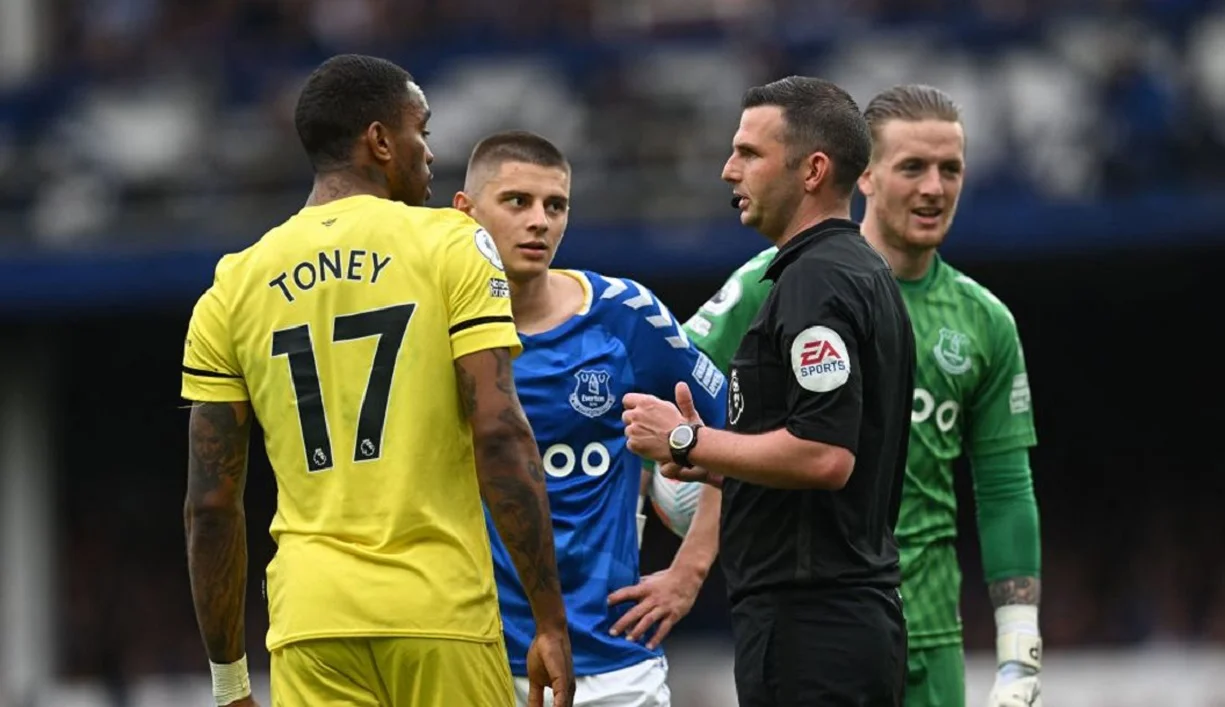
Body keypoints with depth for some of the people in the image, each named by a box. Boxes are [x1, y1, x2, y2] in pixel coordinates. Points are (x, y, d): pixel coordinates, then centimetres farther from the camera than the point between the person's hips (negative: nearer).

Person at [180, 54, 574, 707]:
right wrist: (551, 621, -8)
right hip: (441, 609, -3)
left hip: (311, 623, 3)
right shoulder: (450, 246, 0)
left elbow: (211, 504, 8)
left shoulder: (235, 286, 9)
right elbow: (500, 433, -10)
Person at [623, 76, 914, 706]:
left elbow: (825, 456, -24)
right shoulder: (869, 275, 19)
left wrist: (687, 442, -14)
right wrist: (714, 464, 16)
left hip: (806, 624, -11)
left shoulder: (815, 281, -14)